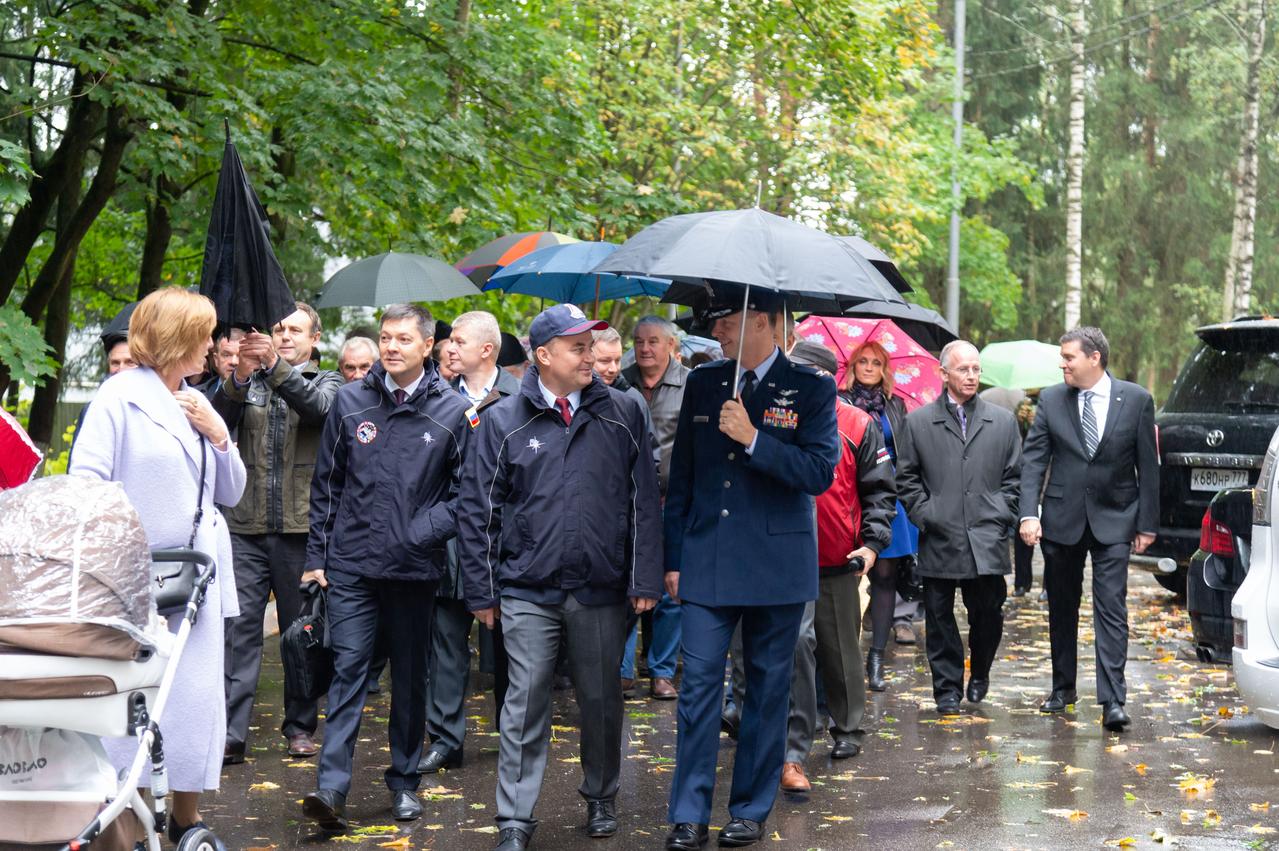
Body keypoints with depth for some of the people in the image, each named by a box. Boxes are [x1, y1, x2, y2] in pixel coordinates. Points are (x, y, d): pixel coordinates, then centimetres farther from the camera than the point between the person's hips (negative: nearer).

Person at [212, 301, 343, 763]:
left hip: (301, 528, -1)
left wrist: (275, 365, -28)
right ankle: (231, 733, -6)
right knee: (240, 626, -5)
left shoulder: (325, 382, 9)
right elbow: (220, 417, -5)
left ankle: (300, 726, 18)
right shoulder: (245, 383, 14)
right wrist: (240, 376, -23)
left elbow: (316, 406, -14)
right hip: (247, 526, 1)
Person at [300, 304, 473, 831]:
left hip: (415, 569, 0)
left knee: (410, 677, 10)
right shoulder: (350, 402, 4)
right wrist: (316, 555, 7)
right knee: (348, 669, -6)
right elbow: (326, 485, 10)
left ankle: (404, 782, 23)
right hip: (351, 564, 0)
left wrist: (423, 533, -9)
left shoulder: (452, 411, 0)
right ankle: (332, 787, -10)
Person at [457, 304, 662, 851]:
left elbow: (644, 501, 4)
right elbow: (477, 509, 3)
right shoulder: (503, 421, 0)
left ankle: (601, 798, 32)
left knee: (602, 700, 12)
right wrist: (481, 590, 1)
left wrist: (645, 579, 0)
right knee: (526, 703, -1)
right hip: (528, 592, -1)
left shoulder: (622, 414, 3)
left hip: (602, 590, 1)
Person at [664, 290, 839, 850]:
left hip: (776, 566, -2)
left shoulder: (810, 389, -1)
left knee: (767, 688, 7)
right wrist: (674, 558, 9)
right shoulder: (702, 384, 9)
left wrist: (753, 438, -19)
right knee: (699, 683, -2)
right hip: (706, 562, 2)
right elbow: (680, 476, 12)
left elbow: (820, 472, -11)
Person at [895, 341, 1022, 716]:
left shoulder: (1002, 422, 10)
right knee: (939, 617, 4)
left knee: (988, 612, 0)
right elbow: (907, 478, 9)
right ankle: (947, 688, 15)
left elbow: (1013, 477, 12)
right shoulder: (917, 422, 6)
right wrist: (924, 514, -2)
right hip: (938, 540, 0)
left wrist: (1001, 517, 2)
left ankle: (980, 672, 26)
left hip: (986, 541, 1)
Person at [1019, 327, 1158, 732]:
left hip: (1113, 520, -2)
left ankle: (1113, 700, -10)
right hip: (1062, 518, 2)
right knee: (1061, 608, 12)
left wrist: (1146, 523, -2)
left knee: (1111, 609, -8)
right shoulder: (1051, 399, 0)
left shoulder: (1136, 400, -3)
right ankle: (1063, 687, 26)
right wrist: (1028, 513, -12)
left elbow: (1148, 466, 0)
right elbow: (1034, 459, -1)